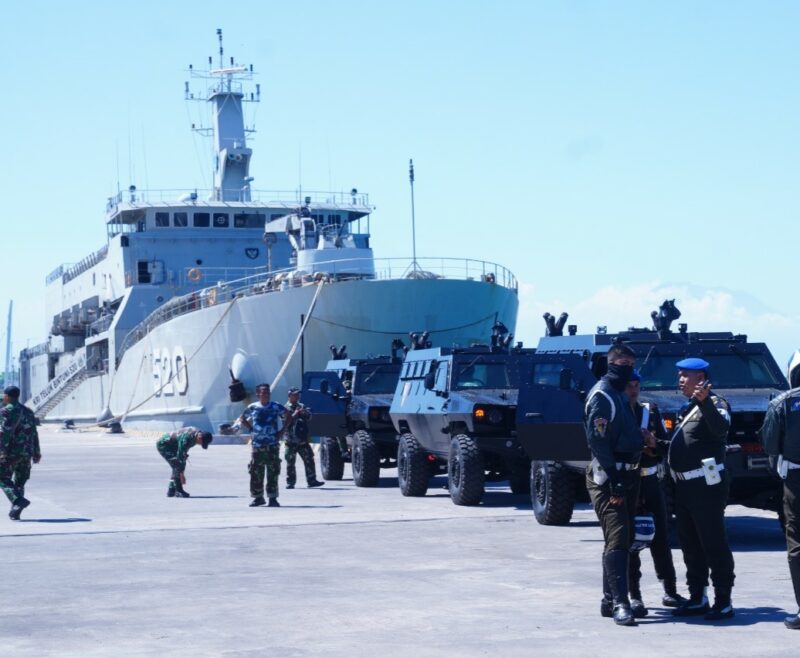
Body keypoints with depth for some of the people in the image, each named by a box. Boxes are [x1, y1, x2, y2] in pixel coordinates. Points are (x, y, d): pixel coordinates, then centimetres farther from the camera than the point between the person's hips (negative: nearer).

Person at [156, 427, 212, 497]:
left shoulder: (198, 433, -7)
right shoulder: (187, 438, -35)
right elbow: (180, 455, -32)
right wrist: (181, 474, -29)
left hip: (171, 446, 10)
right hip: (163, 445, -10)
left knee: (178, 466, 5)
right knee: (177, 465, -18)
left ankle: (171, 491, 8)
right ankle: (179, 491, -16)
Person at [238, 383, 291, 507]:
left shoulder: (276, 407, 2)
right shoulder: (252, 408, 4)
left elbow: (288, 416, 15)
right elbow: (242, 419, 20)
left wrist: (282, 430, 4)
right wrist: (251, 428, 6)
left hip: (273, 445, -1)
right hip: (257, 445, 1)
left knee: (273, 473, -3)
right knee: (256, 473, 1)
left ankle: (273, 498, 3)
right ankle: (258, 497, 12)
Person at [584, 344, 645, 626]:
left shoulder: (621, 394, 19)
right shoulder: (601, 395, -10)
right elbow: (597, 440, -18)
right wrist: (614, 480, -22)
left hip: (626, 476, 10)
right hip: (607, 477, -10)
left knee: (623, 539, 12)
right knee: (617, 539, -15)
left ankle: (610, 600, 18)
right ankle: (619, 603, -19)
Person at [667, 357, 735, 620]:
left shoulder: (714, 404, -7)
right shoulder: (686, 409, 21)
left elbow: (721, 428, -30)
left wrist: (705, 401, -42)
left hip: (707, 485, -10)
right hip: (685, 486, 10)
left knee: (714, 544, -8)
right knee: (690, 545, 13)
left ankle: (723, 601, -5)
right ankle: (697, 598, 20)